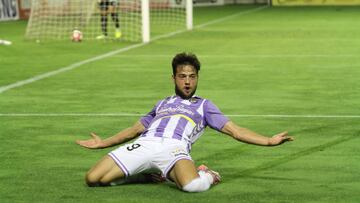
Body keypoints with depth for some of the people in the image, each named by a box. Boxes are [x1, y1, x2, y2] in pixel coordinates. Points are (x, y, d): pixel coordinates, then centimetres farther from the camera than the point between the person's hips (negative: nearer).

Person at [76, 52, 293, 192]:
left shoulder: (204, 105, 24)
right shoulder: (163, 104, 34)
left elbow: (236, 131, 16)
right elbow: (135, 129, 41)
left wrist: (269, 141, 3)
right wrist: (103, 143, 39)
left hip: (175, 148, -4)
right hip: (145, 144, 4)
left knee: (192, 185, -39)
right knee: (93, 179, -16)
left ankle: (208, 175, -1)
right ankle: (146, 174, 7)